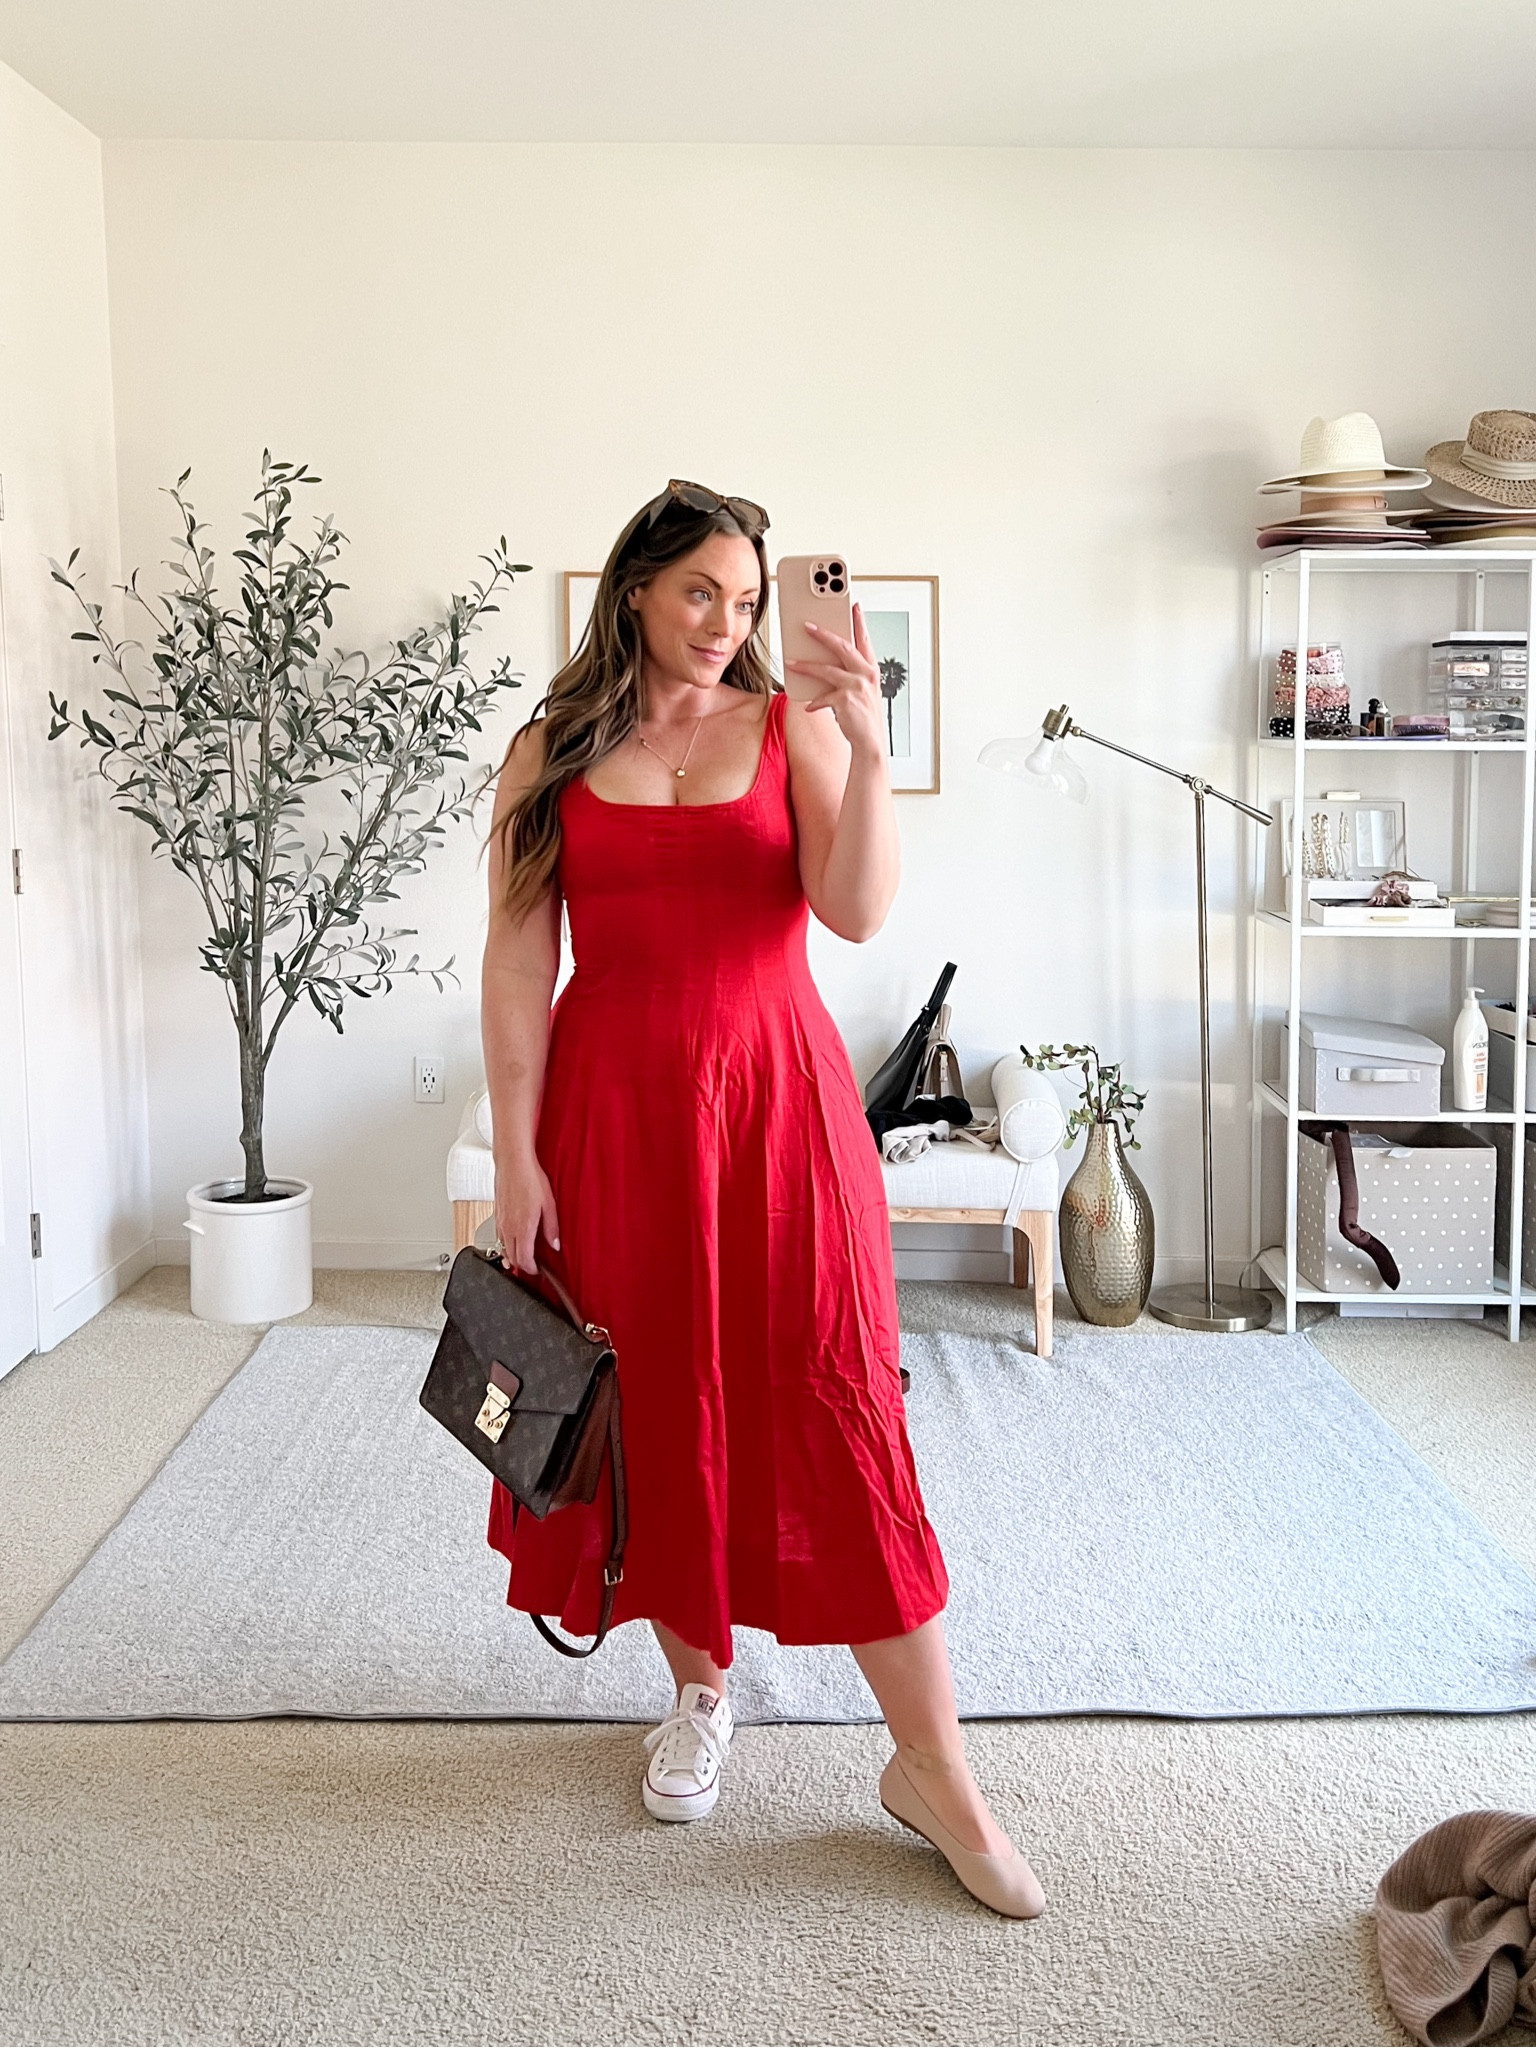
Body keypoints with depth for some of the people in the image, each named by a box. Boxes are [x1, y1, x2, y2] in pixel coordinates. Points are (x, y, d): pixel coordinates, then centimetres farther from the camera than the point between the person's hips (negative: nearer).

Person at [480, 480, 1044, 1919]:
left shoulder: (792, 726, 3)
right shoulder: (552, 752, 5)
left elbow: (857, 912, -10)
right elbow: (517, 961, 1)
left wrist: (868, 747, -22)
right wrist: (515, 1156, -4)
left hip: (775, 1100, -1)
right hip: (611, 1106, 2)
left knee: (833, 1413, -2)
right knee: (653, 1406, 10)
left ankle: (931, 1766, 8)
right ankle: (699, 1691, 32)